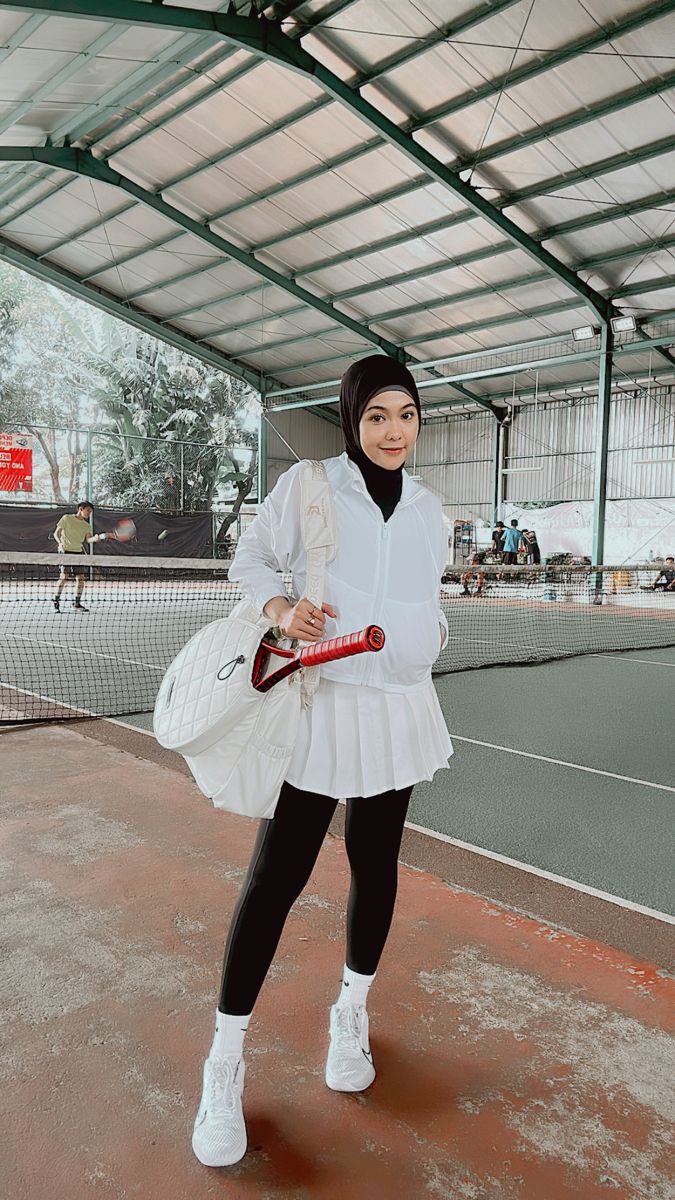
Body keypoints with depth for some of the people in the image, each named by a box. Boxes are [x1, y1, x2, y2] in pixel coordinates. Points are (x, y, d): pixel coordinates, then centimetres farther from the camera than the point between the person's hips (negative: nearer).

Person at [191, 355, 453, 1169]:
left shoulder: (427, 511, 9)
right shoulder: (307, 486, -5)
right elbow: (250, 559, 2)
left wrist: (434, 630, 2)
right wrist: (279, 607, -17)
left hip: (401, 706, 5)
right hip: (323, 703, -4)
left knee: (376, 864, 15)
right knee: (275, 875, -2)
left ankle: (351, 1013, 40)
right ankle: (225, 1061, 17)